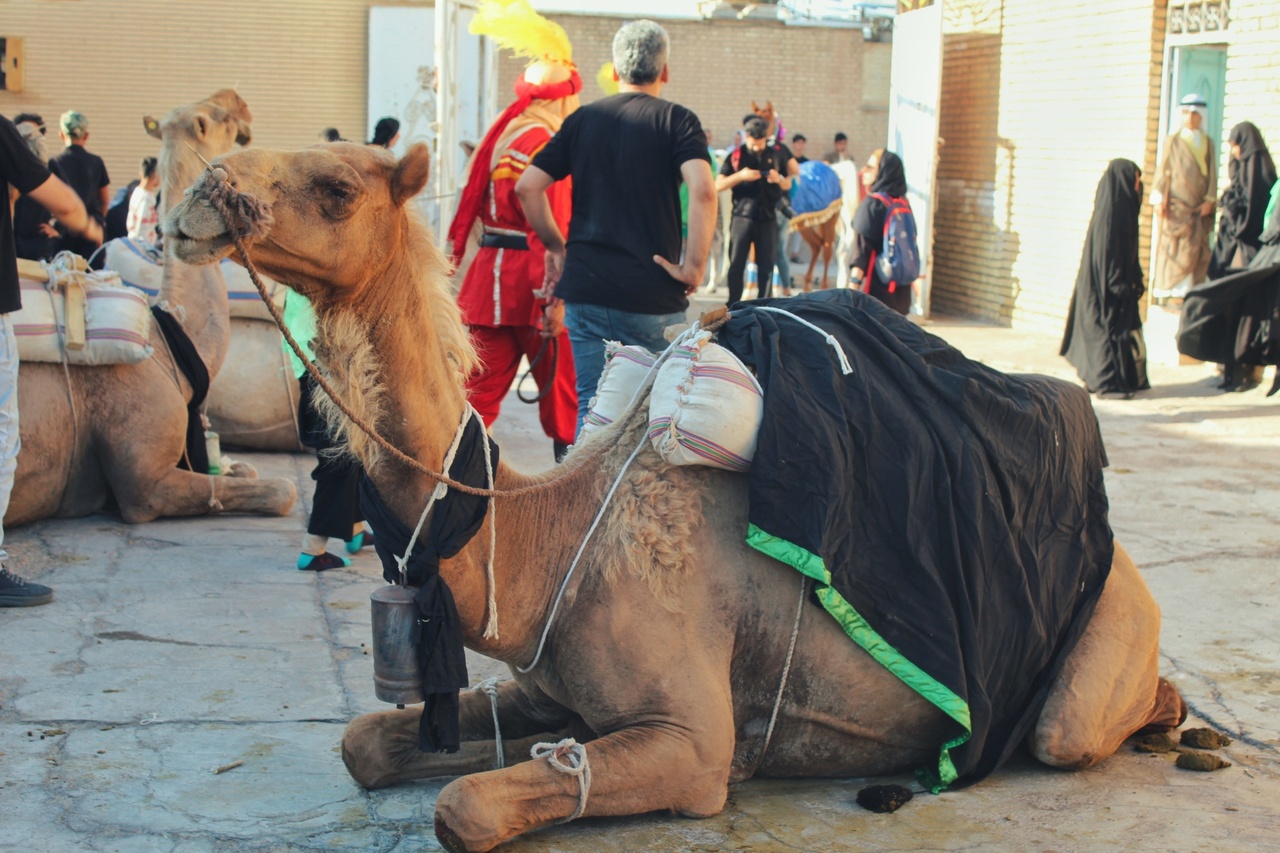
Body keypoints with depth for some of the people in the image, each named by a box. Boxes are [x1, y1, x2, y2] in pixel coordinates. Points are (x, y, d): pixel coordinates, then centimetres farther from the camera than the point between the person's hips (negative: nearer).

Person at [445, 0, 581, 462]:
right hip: (529, 281, -8)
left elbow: (476, 204, 18)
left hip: (489, 273, 8)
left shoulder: (501, 134, 15)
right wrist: (553, 298, -20)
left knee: (482, 385, 8)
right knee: (561, 384, 6)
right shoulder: (545, 143, -13)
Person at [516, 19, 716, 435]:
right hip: (653, 296, -3)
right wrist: (693, 267, -11)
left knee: (592, 409, 9)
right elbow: (702, 191, -18)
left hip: (585, 290, 3)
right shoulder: (676, 120, -1)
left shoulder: (583, 119, 10)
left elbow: (527, 186, 5)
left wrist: (556, 247, 15)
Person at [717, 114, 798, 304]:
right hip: (742, 217, -2)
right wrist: (740, 176, -17)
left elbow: (788, 185, 15)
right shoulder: (736, 155, 1)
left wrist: (779, 179, -8)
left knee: (766, 266, 4)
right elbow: (718, 185, -3)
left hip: (767, 218, 2)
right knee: (736, 265, -1)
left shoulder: (776, 153, 8)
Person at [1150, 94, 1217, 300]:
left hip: (1199, 206, 3)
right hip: (1176, 205, -3)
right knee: (1177, 247, -6)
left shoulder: (1208, 143, 12)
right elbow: (1163, 171, 1)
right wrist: (1159, 199, -8)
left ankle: (1190, 289, 2)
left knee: (1198, 249, -2)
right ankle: (1170, 289, -3)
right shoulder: (1173, 141, 4)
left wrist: (1209, 200, -2)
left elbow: (1212, 174, 9)